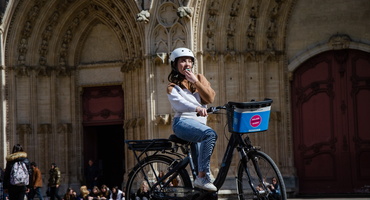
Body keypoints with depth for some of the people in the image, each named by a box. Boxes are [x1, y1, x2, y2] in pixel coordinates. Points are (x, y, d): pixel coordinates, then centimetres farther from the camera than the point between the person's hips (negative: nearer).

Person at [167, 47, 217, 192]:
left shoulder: (200, 78, 19)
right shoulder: (173, 86, 6)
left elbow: (210, 98, 4)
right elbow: (178, 102, -17)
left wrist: (195, 82, -6)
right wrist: (197, 108, -35)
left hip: (199, 123, 6)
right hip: (183, 122, -6)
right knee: (210, 134, -33)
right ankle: (202, 177, -35)